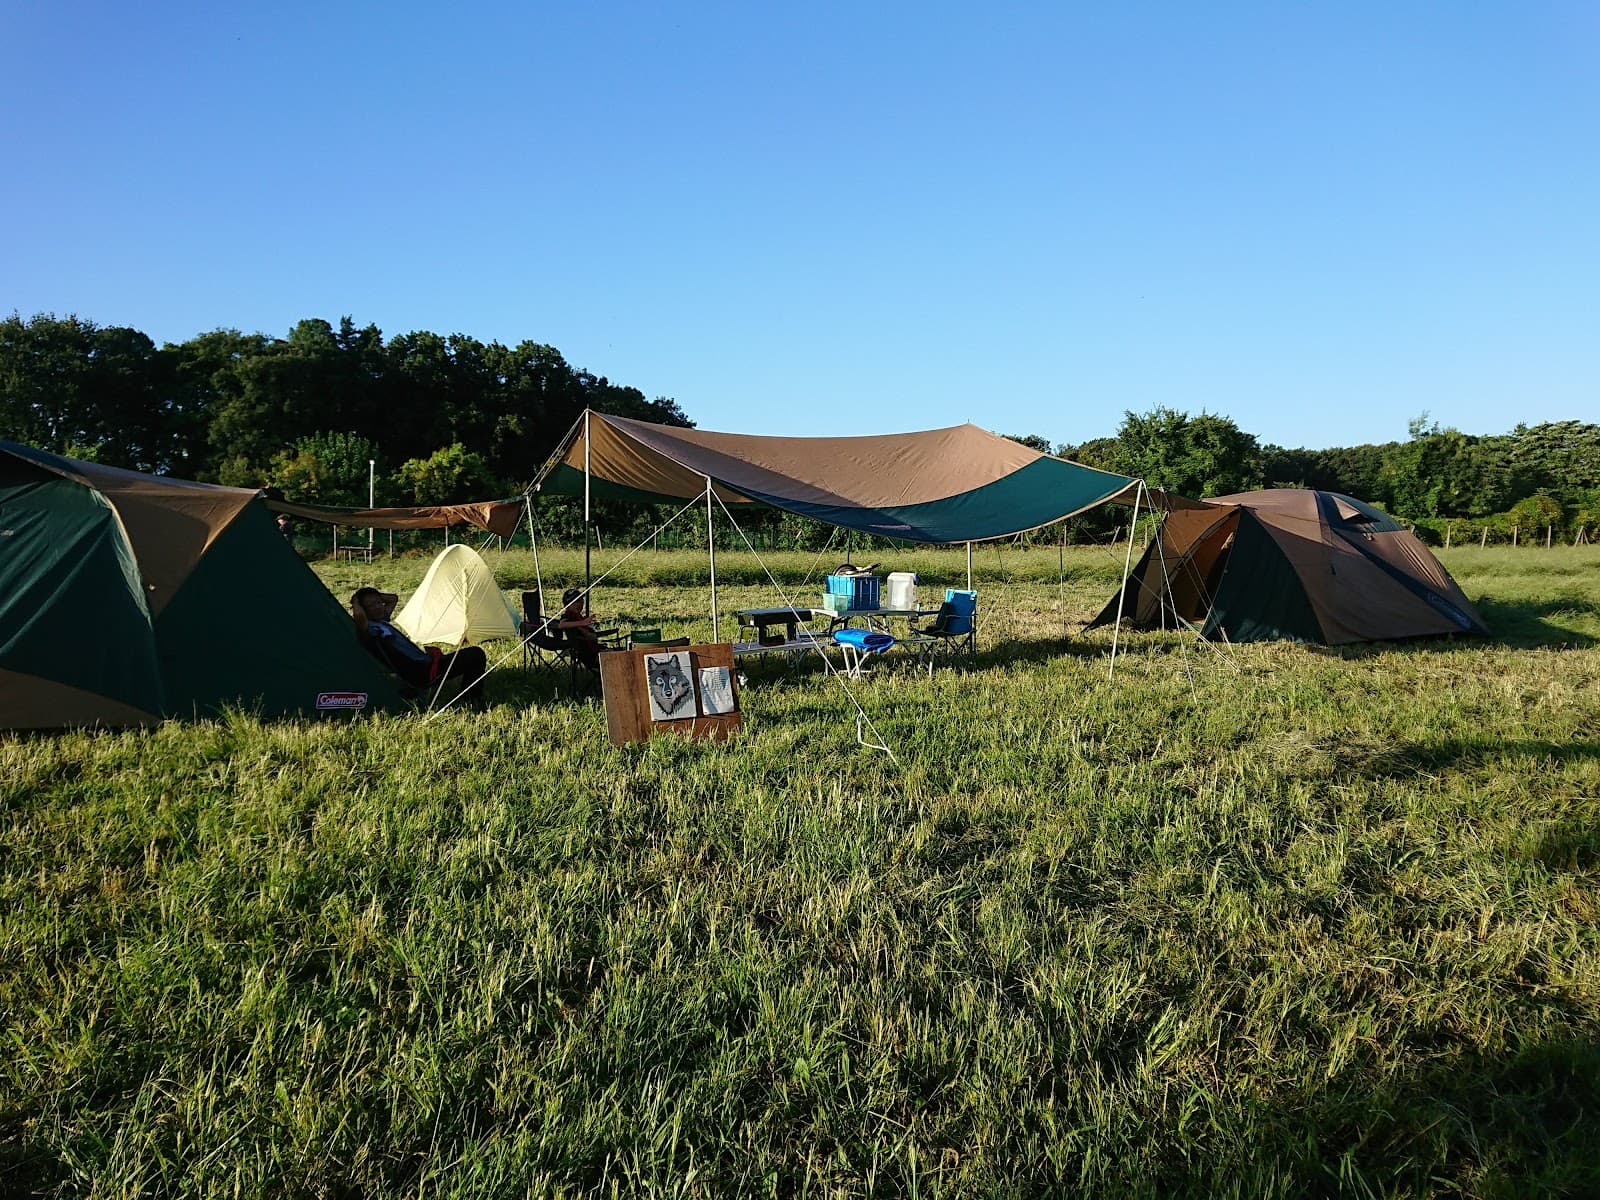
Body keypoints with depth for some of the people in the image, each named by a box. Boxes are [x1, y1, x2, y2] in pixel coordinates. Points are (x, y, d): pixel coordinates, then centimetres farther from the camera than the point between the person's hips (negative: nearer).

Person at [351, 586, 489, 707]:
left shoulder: (382, 619, 16)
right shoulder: (367, 628, -12)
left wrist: (377, 596, 18)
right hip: (423, 673, -10)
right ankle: (471, 700, -3)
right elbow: (359, 615, -35)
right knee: (476, 654, -12)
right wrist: (355, 602, -14)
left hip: (424, 662, 10)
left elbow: (393, 599, 33)